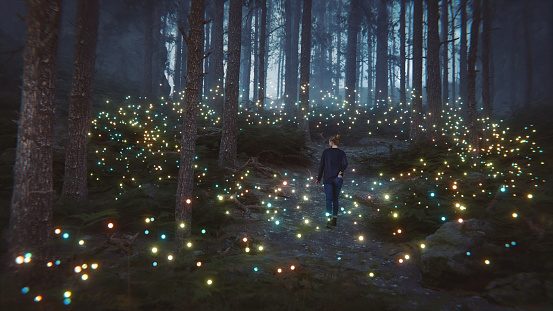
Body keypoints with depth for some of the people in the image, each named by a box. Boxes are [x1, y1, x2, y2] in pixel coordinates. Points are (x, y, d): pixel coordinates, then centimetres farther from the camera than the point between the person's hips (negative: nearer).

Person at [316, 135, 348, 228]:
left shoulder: (326, 152, 1)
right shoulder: (341, 153, 2)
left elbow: (321, 165, 0)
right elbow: (345, 164, -17)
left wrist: (319, 178, 6)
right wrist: (340, 172, -7)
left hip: (328, 179, -1)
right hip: (338, 179, 1)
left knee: (329, 199, -5)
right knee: (335, 199, 14)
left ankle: (330, 219, -23)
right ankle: (334, 220, 19)